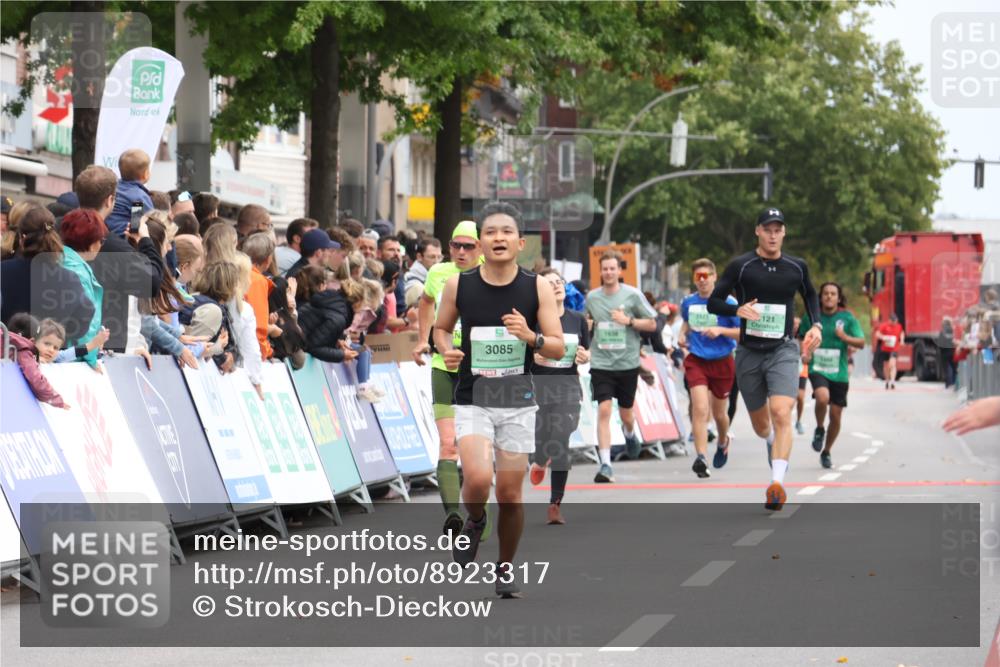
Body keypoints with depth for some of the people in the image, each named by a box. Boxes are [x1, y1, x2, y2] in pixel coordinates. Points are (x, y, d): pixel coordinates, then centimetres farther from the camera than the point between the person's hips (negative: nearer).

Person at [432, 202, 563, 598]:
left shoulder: (538, 288, -4)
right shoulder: (458, 285, -3)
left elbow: (558, 349, -2)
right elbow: (441, 328, 14)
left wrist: (530, 337, -21)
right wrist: (446, 350, -8)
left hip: (518, 403, 1)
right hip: (472, 401, -1)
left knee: (510, 494, 3)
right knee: (478, 479, -23)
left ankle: (506, 567, 26)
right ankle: (474, 522, 12)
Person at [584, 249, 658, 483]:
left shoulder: (632, 295, -3)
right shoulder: (592, 297, 5)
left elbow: (652, 324, 0)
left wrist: (629, 321, -14)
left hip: (627, 364, -1)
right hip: (601, 364, 1)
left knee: (625, 413, 13)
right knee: (604, 410, -14)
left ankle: (630, 435, 51)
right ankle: (605, 465, -15)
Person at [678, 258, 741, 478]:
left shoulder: (727, 303, -10)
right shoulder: (688, 302, 3)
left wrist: (721, 330, -22)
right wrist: (682, 334, 5)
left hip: (722, 362, -1)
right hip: (696, 361, 1)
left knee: (719, 414, 14)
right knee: (700, 409, -18)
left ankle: (723, 442, 47)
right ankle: (701, 457, -23)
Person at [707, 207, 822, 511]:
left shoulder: (797, 267, 4)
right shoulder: (741, 266, -4)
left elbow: (810, 296, 23)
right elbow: (713, 302, -2)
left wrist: (816, 325, 6)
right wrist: (739, 310, -22)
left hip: (783, 350, -1)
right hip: (749, 352, 1)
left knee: (781, 415, -22)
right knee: (760, 424, 14)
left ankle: (777, 482, -29)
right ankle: (773, 443, 50)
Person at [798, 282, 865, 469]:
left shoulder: (847, 318, 0)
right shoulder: (811, 317, 2)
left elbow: (861, 343, -3)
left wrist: (845, 337, -21)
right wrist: (805, 353, -1)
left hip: (839, 373, 1)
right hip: (817, 368, -1)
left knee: (836, 416, 4)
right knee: (822, 397, -33)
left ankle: (826, 453, 26)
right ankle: (819, 429, -3)